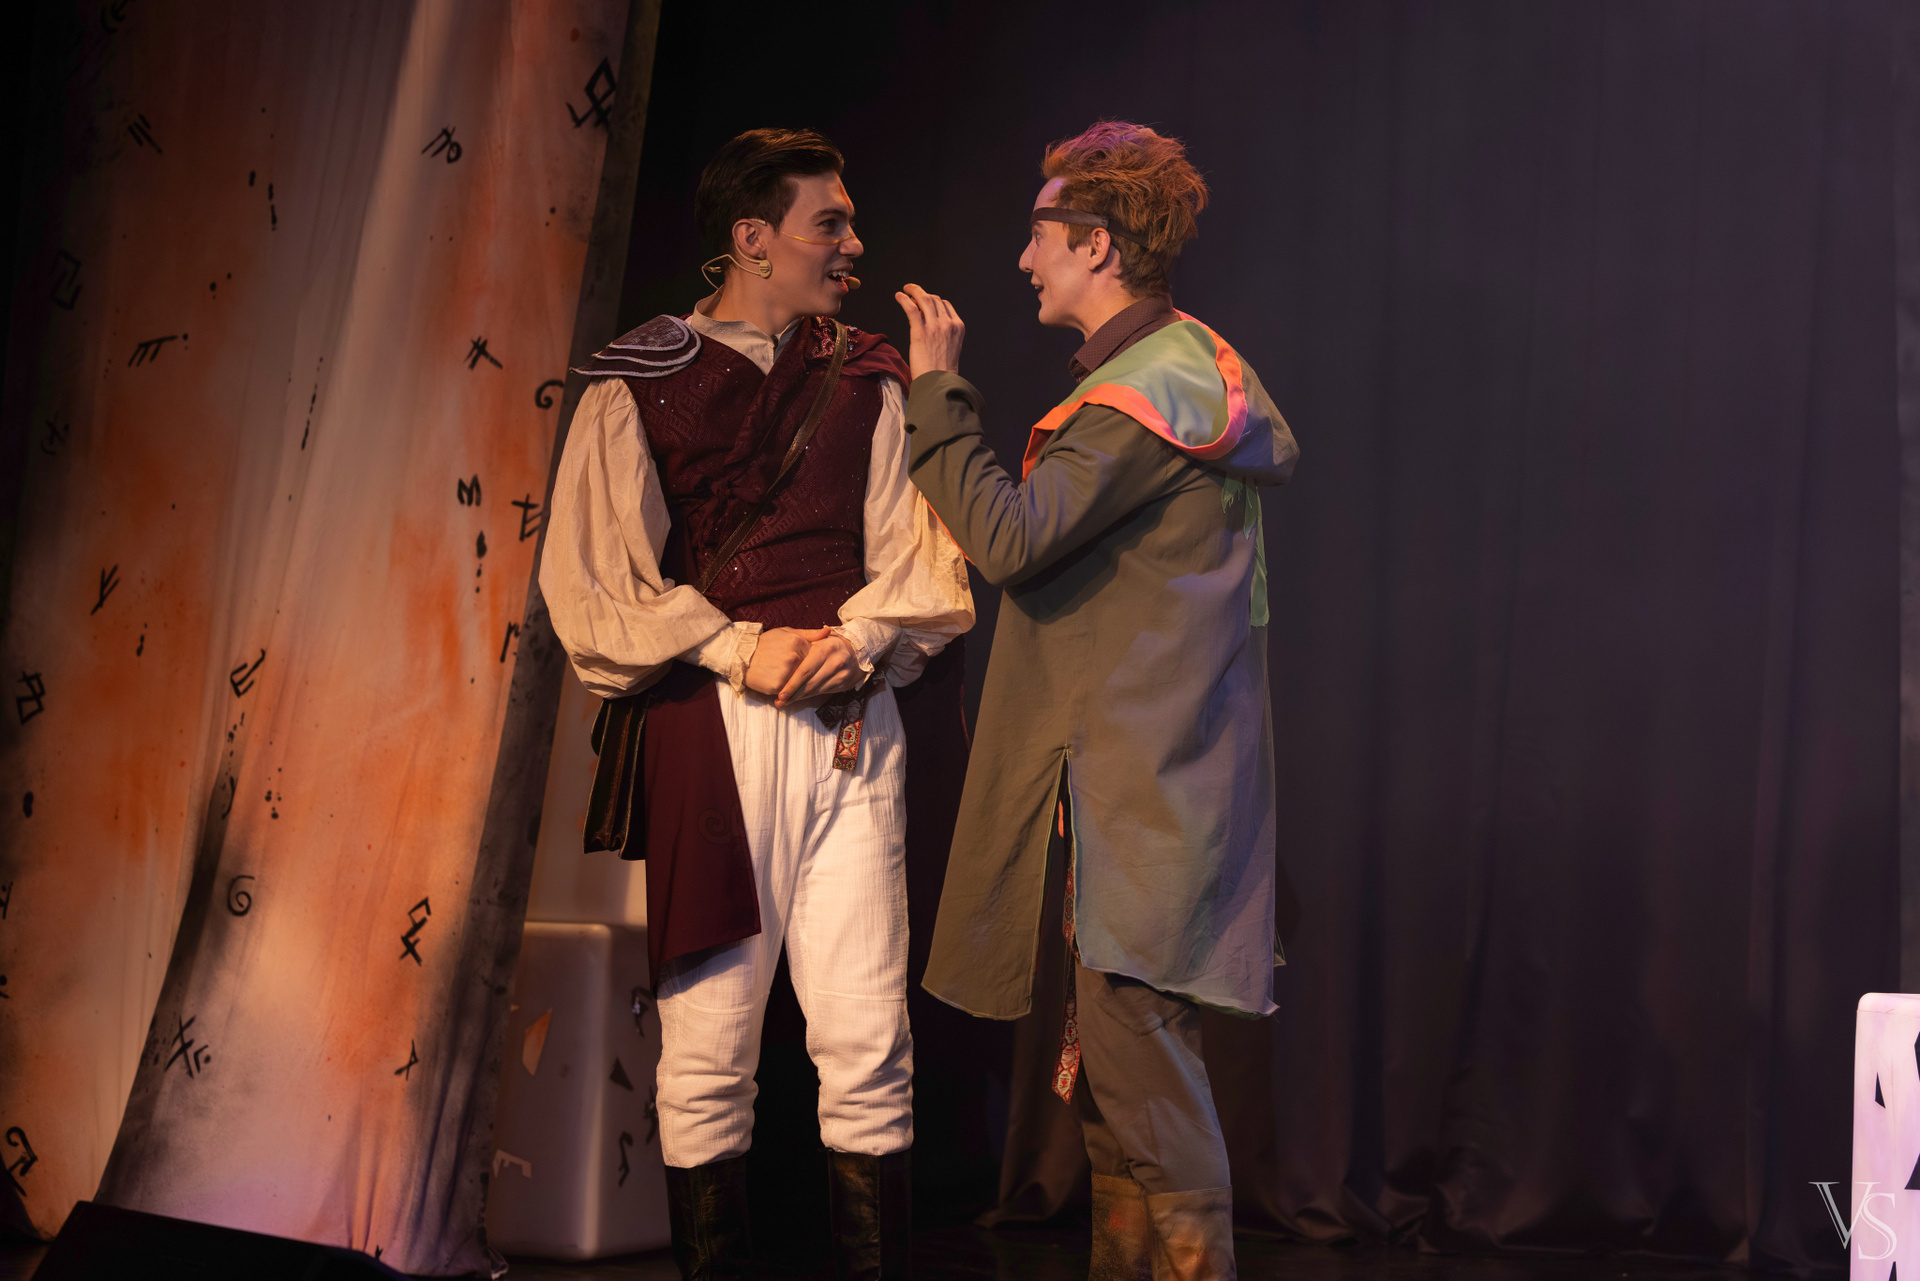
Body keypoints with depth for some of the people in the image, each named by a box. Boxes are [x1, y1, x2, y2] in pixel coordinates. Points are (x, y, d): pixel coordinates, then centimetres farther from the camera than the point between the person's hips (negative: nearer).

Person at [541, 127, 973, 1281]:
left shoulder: (866, 381, 16)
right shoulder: (638, 386, 6)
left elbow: (922, 553, 10)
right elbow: (591, 580, -2)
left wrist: (859, 635, -10)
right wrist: (742, 649, -11)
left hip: (851, 722, 2)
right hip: (707, 725, -2)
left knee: (870, 1046, -2)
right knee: (708, 1053, 1)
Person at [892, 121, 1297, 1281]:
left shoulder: (1152, 386, -14)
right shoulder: (1190, 365, 20)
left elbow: (1010, 537, -21)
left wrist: (940, 390, -11)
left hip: (1143, 771, -11)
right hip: (1135, 765, 11)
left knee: (1136, 1042, -11)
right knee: (1114, 1064, 13)